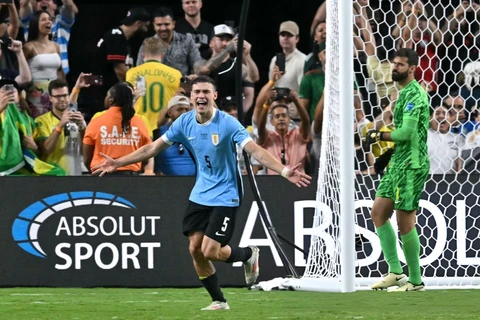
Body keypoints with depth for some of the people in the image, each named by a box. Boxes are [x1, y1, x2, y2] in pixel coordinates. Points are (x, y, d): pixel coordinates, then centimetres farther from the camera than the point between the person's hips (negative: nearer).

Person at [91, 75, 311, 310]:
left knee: (210, 251, -13)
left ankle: (248, 255, 18)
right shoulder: (185, 123, -4)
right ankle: (219, 301, 17)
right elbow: (153, 148, 5)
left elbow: (256, 151, -28)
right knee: (195, 249, 1)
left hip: (225, 196, -6)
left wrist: (284, 171, -42)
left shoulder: (227, 123, -19)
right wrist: (117, 163, 4)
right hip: (200, 195, 6)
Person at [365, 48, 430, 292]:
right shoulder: (405, 93, 18)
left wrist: (380, 136, -9)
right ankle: (395, 272, 9)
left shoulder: (414, 94, -14)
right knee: (378, 212, 8)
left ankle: (415, 280, 2)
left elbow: (406, 132, -21)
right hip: (398, 162, 10)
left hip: (412, 165, -10)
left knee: (405, 221, -6)